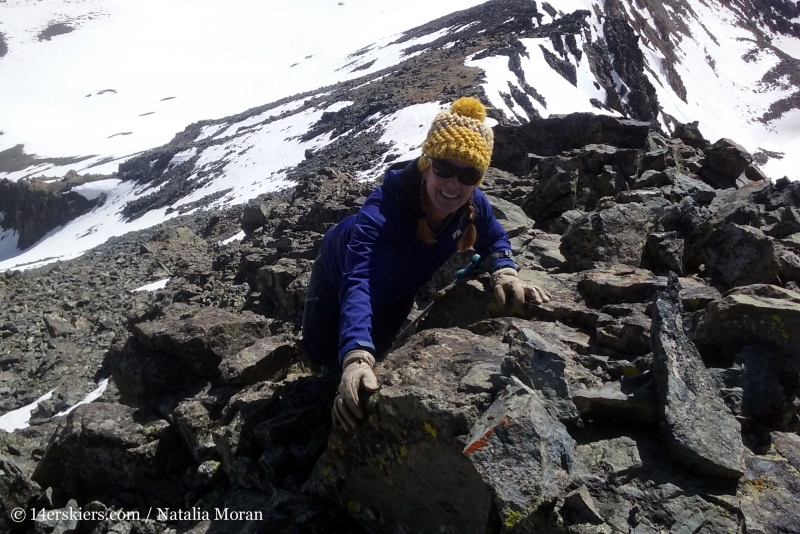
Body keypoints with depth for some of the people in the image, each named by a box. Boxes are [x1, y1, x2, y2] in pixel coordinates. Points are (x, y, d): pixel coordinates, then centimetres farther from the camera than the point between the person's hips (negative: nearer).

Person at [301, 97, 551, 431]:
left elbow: (494, 240, -9)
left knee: (377, 350, 19)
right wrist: (356, 357, -77)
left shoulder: (473, 206, -31)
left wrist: (504, 273, -34)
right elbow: (358, 285, -60)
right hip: (341, 272, -3)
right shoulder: (381, 212, -48)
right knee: (321, 352, 7)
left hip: (398, 289, 4)